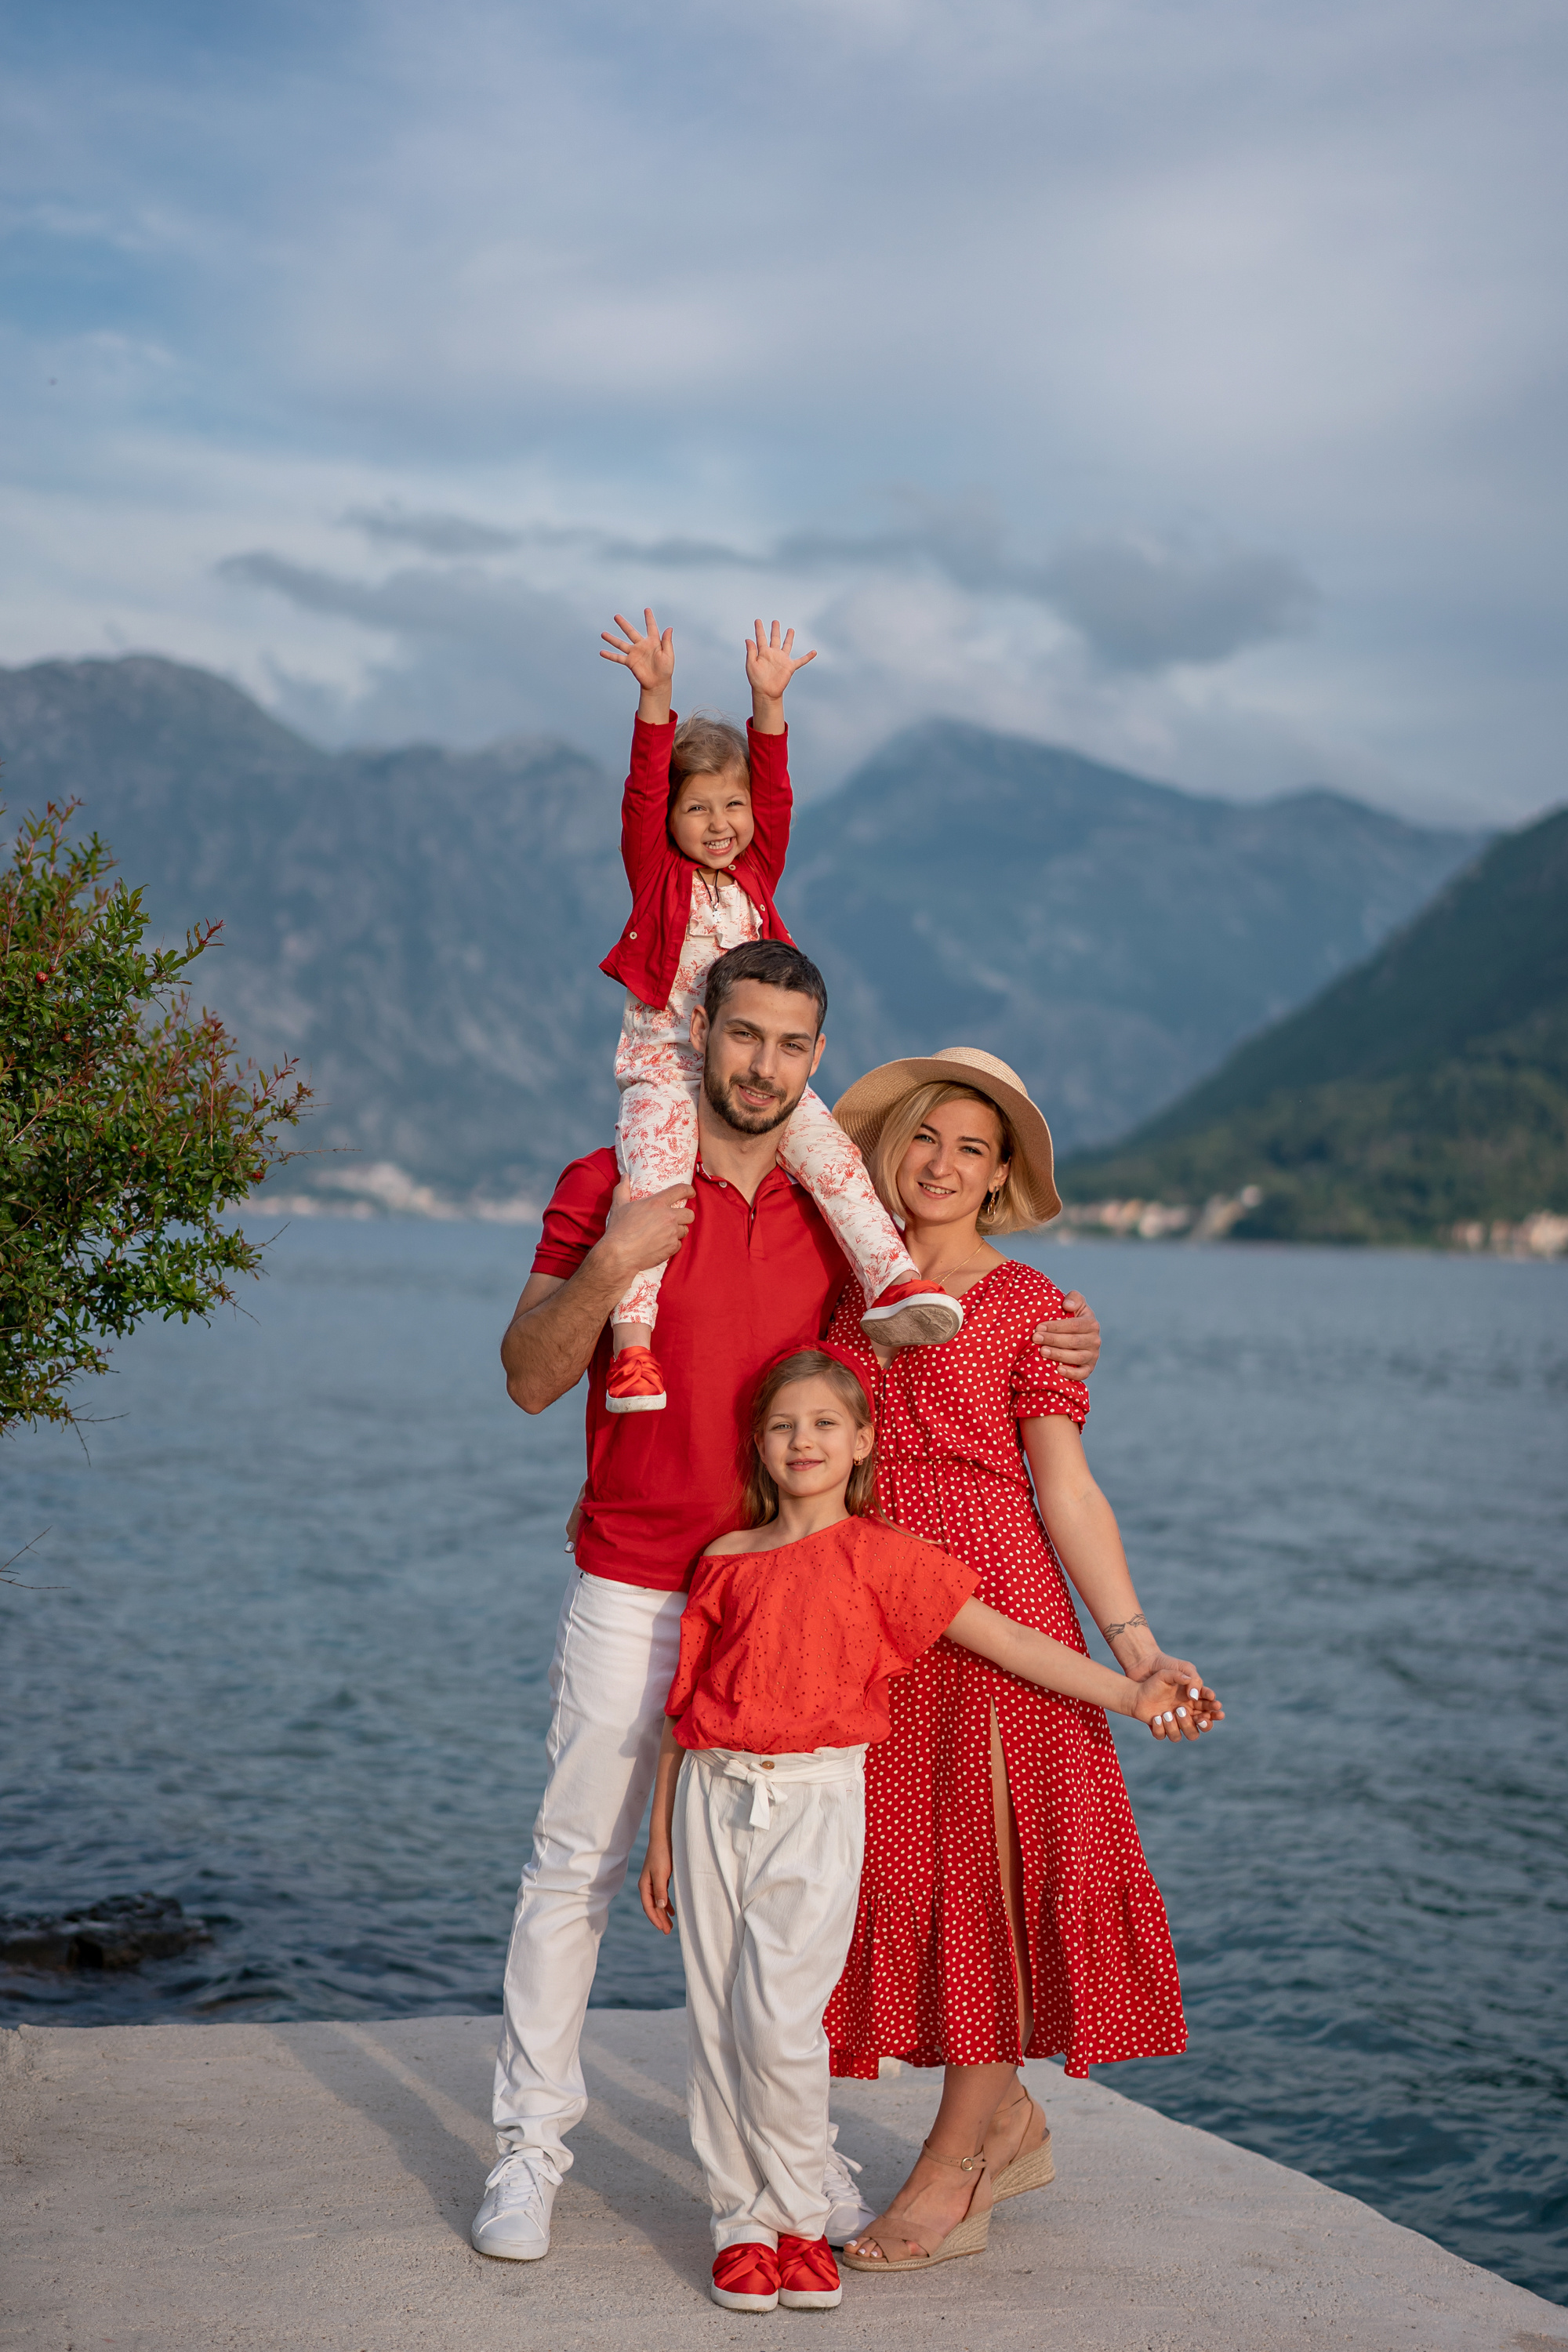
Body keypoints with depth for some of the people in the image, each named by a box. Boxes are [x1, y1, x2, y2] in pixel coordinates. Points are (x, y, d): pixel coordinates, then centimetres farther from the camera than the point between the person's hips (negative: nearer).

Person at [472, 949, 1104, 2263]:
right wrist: (609, 1267, -22)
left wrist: (1045, 1356, 1)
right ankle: (531, 2147, 11)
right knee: (578, 1862, 0)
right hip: (632, 1590, -2)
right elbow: (531, 1380, -6)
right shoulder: (608, 1188, -3)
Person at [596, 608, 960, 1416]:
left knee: (826, 1145, -20)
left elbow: (774, 792, 1)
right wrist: (656, 696, -23)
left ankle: (891, 1279, -27)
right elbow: (643, 791, -9)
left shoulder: (756, 873, 14)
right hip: (664, 1068, -3)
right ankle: (632, 1340, -31)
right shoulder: (656, 874, 5)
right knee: (654, 1176, -26)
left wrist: (768, 702, -13)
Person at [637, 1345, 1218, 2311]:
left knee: (781, 2019, -11)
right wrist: (661, 1836, 14)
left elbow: (1000, 1636, 0)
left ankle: (799, 2220, 7)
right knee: (718, 2019, 4)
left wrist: (1129, 1692, -5)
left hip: (817, 1803, -3)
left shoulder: (878, 1555, 3)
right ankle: (742, 2222, 16)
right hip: (715, 1797, 3)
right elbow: (687, 1705, 14)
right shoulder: (726, 1560, 10)